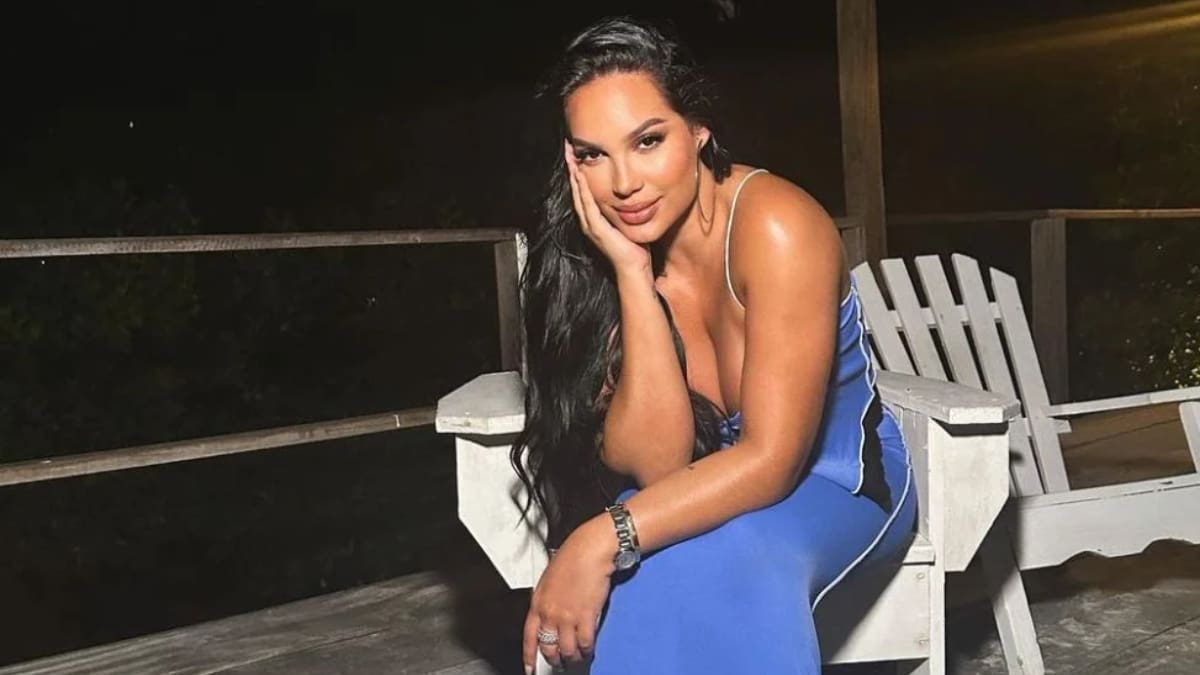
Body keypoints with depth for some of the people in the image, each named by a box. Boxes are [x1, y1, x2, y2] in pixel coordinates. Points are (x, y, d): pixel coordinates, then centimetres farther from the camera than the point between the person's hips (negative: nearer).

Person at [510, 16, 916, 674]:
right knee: (642, 568, -29)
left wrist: (602, 539, -36)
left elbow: (771, 460, -27)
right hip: (703, 494, 3)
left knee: (716, 555, -33)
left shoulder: (776, 226, -24)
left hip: (835, 478, -3)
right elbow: (658, 463, -21)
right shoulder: (597, 251, -10)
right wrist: (632, 272, -27)